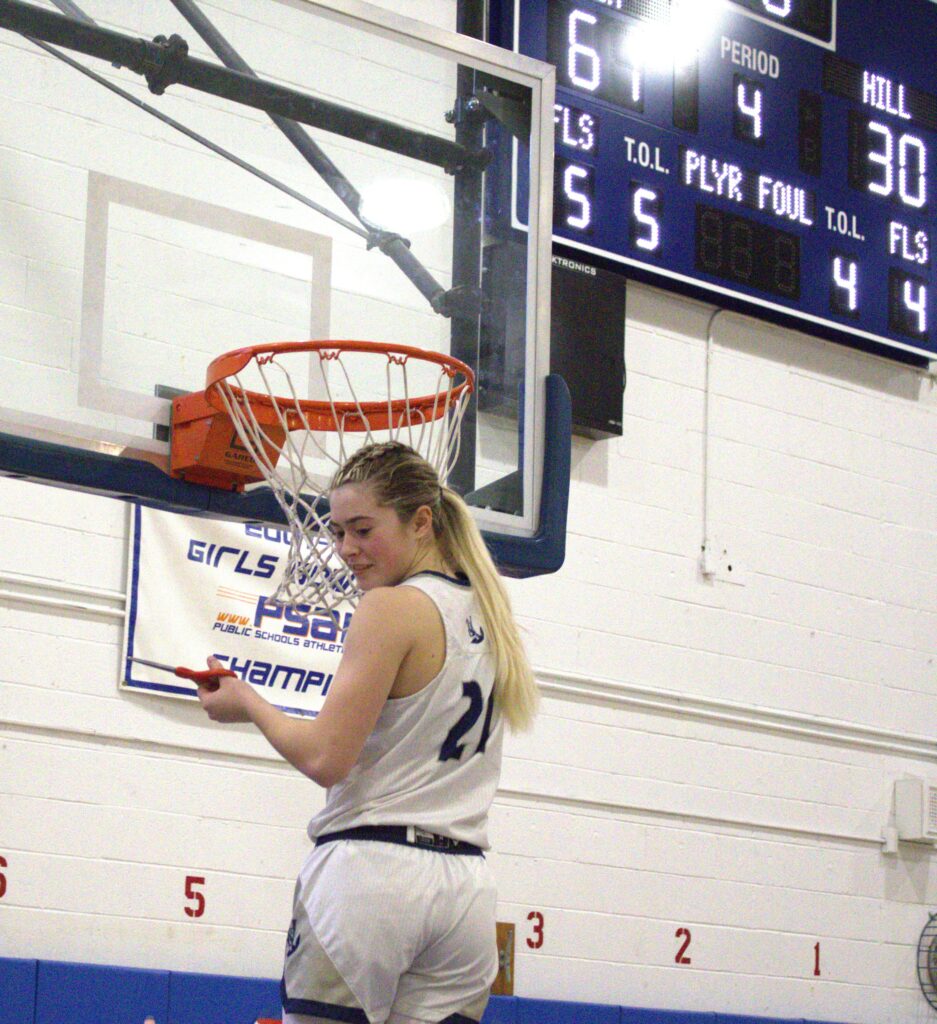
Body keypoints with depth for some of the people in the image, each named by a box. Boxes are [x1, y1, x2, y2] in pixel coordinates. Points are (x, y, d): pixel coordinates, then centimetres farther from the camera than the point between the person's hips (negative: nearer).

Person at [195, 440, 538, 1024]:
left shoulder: (392, 608, -9)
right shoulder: (485, 614, 15)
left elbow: (325, 758, -11)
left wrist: (247, 702, 3)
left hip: (371, 869, -8)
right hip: (465, 885, 8)